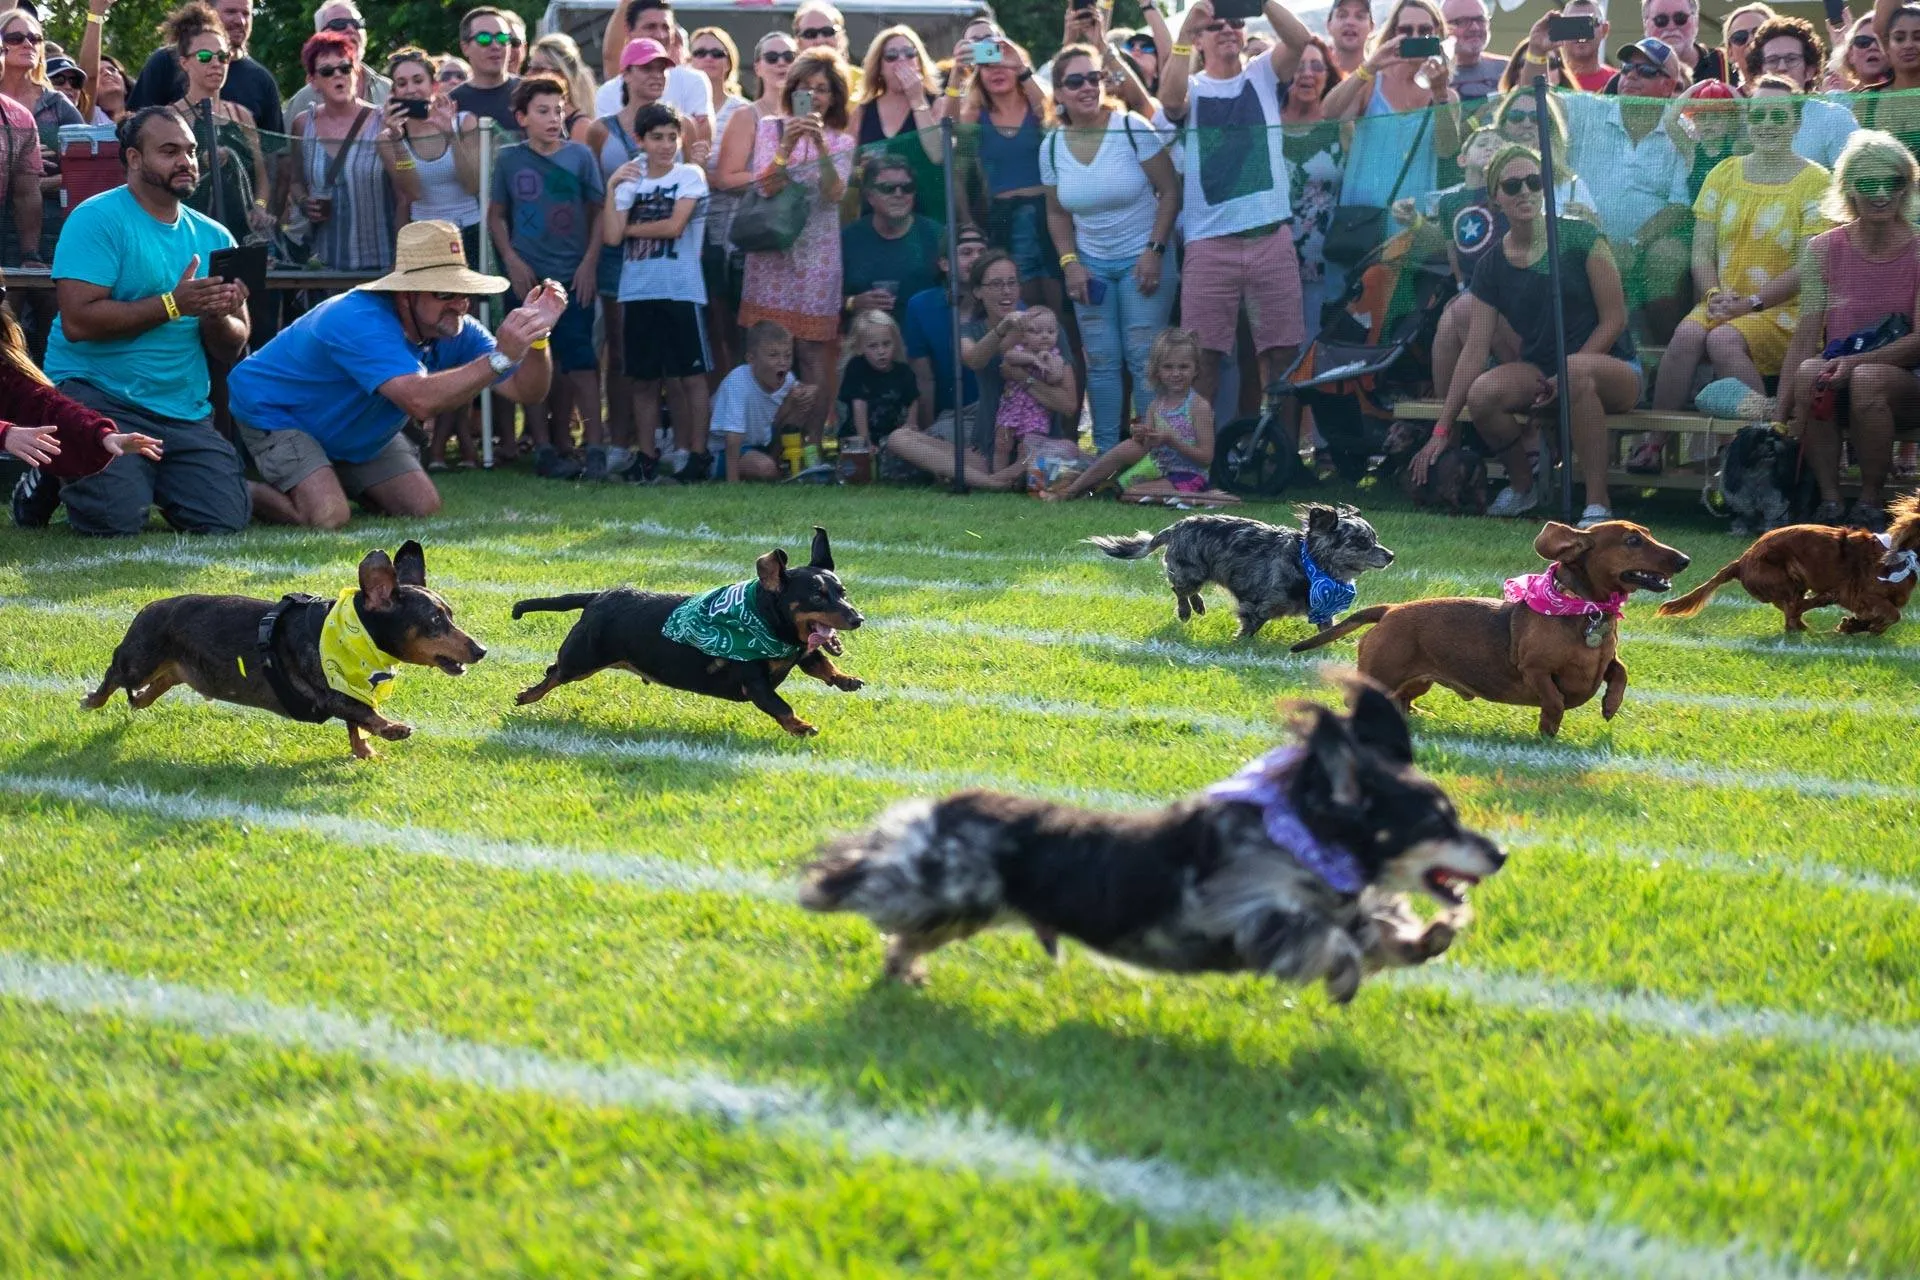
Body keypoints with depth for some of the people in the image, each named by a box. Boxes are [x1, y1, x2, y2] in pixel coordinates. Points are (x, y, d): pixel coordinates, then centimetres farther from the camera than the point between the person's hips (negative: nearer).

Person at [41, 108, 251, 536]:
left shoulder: (213, 237, 12)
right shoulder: (97, 219, -6)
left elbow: (231, 349, 9)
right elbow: (78, 321, -18)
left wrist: (217, 316, -14)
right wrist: (172, 305, -18)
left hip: (184, 414, 5)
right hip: (98, 398, -5)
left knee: (226, 520, -12)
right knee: (117, 519, -23)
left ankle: (147, 480, 20)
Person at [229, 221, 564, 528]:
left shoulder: (454, 329, -14)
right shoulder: (361, 323, -39)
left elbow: (524, 391, -15)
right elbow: (420, 399, -53)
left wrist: (536, 337, -35)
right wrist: (500, 357, -56)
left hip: (357, 432, 8)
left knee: (423, 507, 2)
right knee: (328, 518, -26)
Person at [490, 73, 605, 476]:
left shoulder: (580, 155, 1)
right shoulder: (510, 160, 3)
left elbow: (598, 212, 4)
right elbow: (496, 216, 8)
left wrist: (590, 263, -4)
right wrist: (512, 260, -3)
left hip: (574, 276, -1)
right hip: (527, 277, 1)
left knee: (579, 359, -5)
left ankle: (595, 447, -4)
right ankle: (543, 447, 10)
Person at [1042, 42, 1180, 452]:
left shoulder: (1132, 128, -12)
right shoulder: (1052, 146, 1)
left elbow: (1170, 191, -10)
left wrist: (1155, 250, -16)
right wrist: (1070, 262, -1)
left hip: (1143, 260, -4)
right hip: (1091, 264, 4)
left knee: (1144, 357, -7)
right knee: (1100, 360, 4)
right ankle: (1106, 453, 11)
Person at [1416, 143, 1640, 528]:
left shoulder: (1580, 238, -8)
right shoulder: (1491, 268, 2)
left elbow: (1614, 318, -9)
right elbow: (1475, 348, -1)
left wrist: (1565, 375, -15)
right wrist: (1441, 430, -6)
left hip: (1611, 369, -4)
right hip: (1540, 369, 4)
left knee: (1577, 370, -40)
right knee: (1482, 393, -27)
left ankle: (1598, 503, -32)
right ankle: (1522, 484, 3)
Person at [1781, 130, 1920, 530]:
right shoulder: (1823, 250, 4)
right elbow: (1805, 336, -2)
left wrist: (1855, 362, -25)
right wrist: (1781, 410, -14)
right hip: (1837, 387, 2)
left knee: (1868, 379, -36)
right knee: (1809, 371, -31)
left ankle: (1872, 501, -19)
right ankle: (1829, 500, -26)